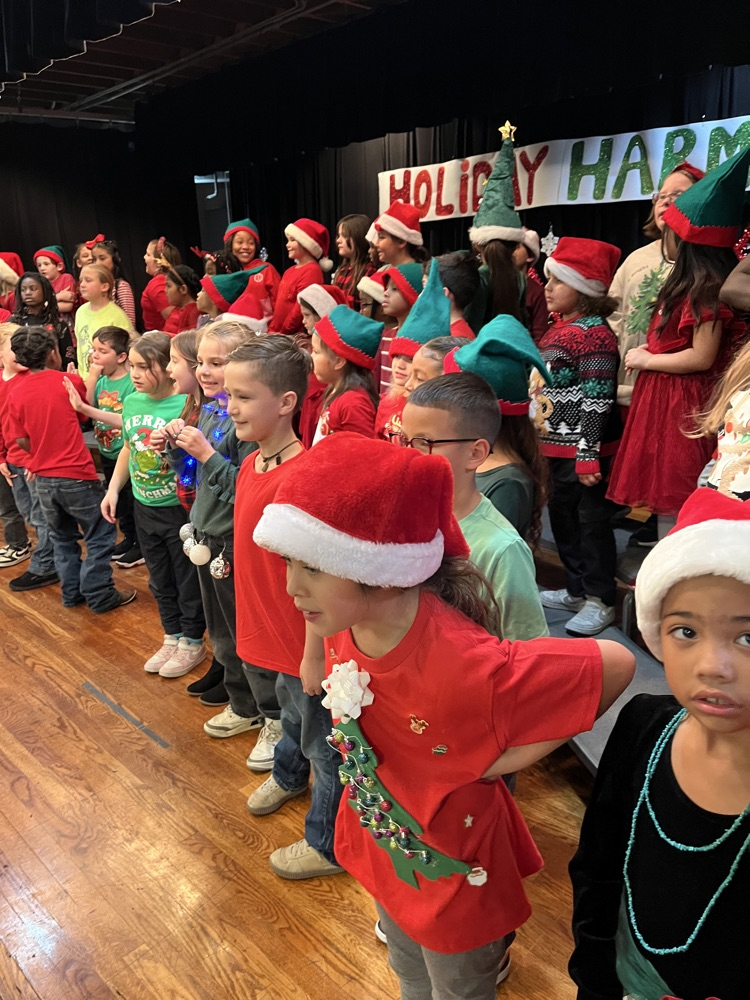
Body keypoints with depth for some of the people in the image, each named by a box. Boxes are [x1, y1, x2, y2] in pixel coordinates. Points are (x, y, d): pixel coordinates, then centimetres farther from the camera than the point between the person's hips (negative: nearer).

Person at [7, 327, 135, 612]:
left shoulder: (17, 393, 1)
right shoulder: (69, 382, -10)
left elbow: (23, 442, 3)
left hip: (43, 479, 5)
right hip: (77, 476, -5)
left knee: (62, 539, 20)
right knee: (100, 536, 7)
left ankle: (71, 593, 27)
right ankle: (100, 596, 9)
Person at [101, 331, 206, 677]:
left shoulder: (186, 406, -21)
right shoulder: (132, 402, 0)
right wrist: (113, 489, 12)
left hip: (179, 509, -7)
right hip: (144, 507, 7)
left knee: (188, 580, 11)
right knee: (160, 580, 21)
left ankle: (192, 642, 30)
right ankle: (172, 637, 40)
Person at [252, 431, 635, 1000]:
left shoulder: (467, 667, -41)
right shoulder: (342, 617, -20)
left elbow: (617, 664, -31)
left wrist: (513, 756, -26)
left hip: (453, 871, -6)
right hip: (382, 849, 6)